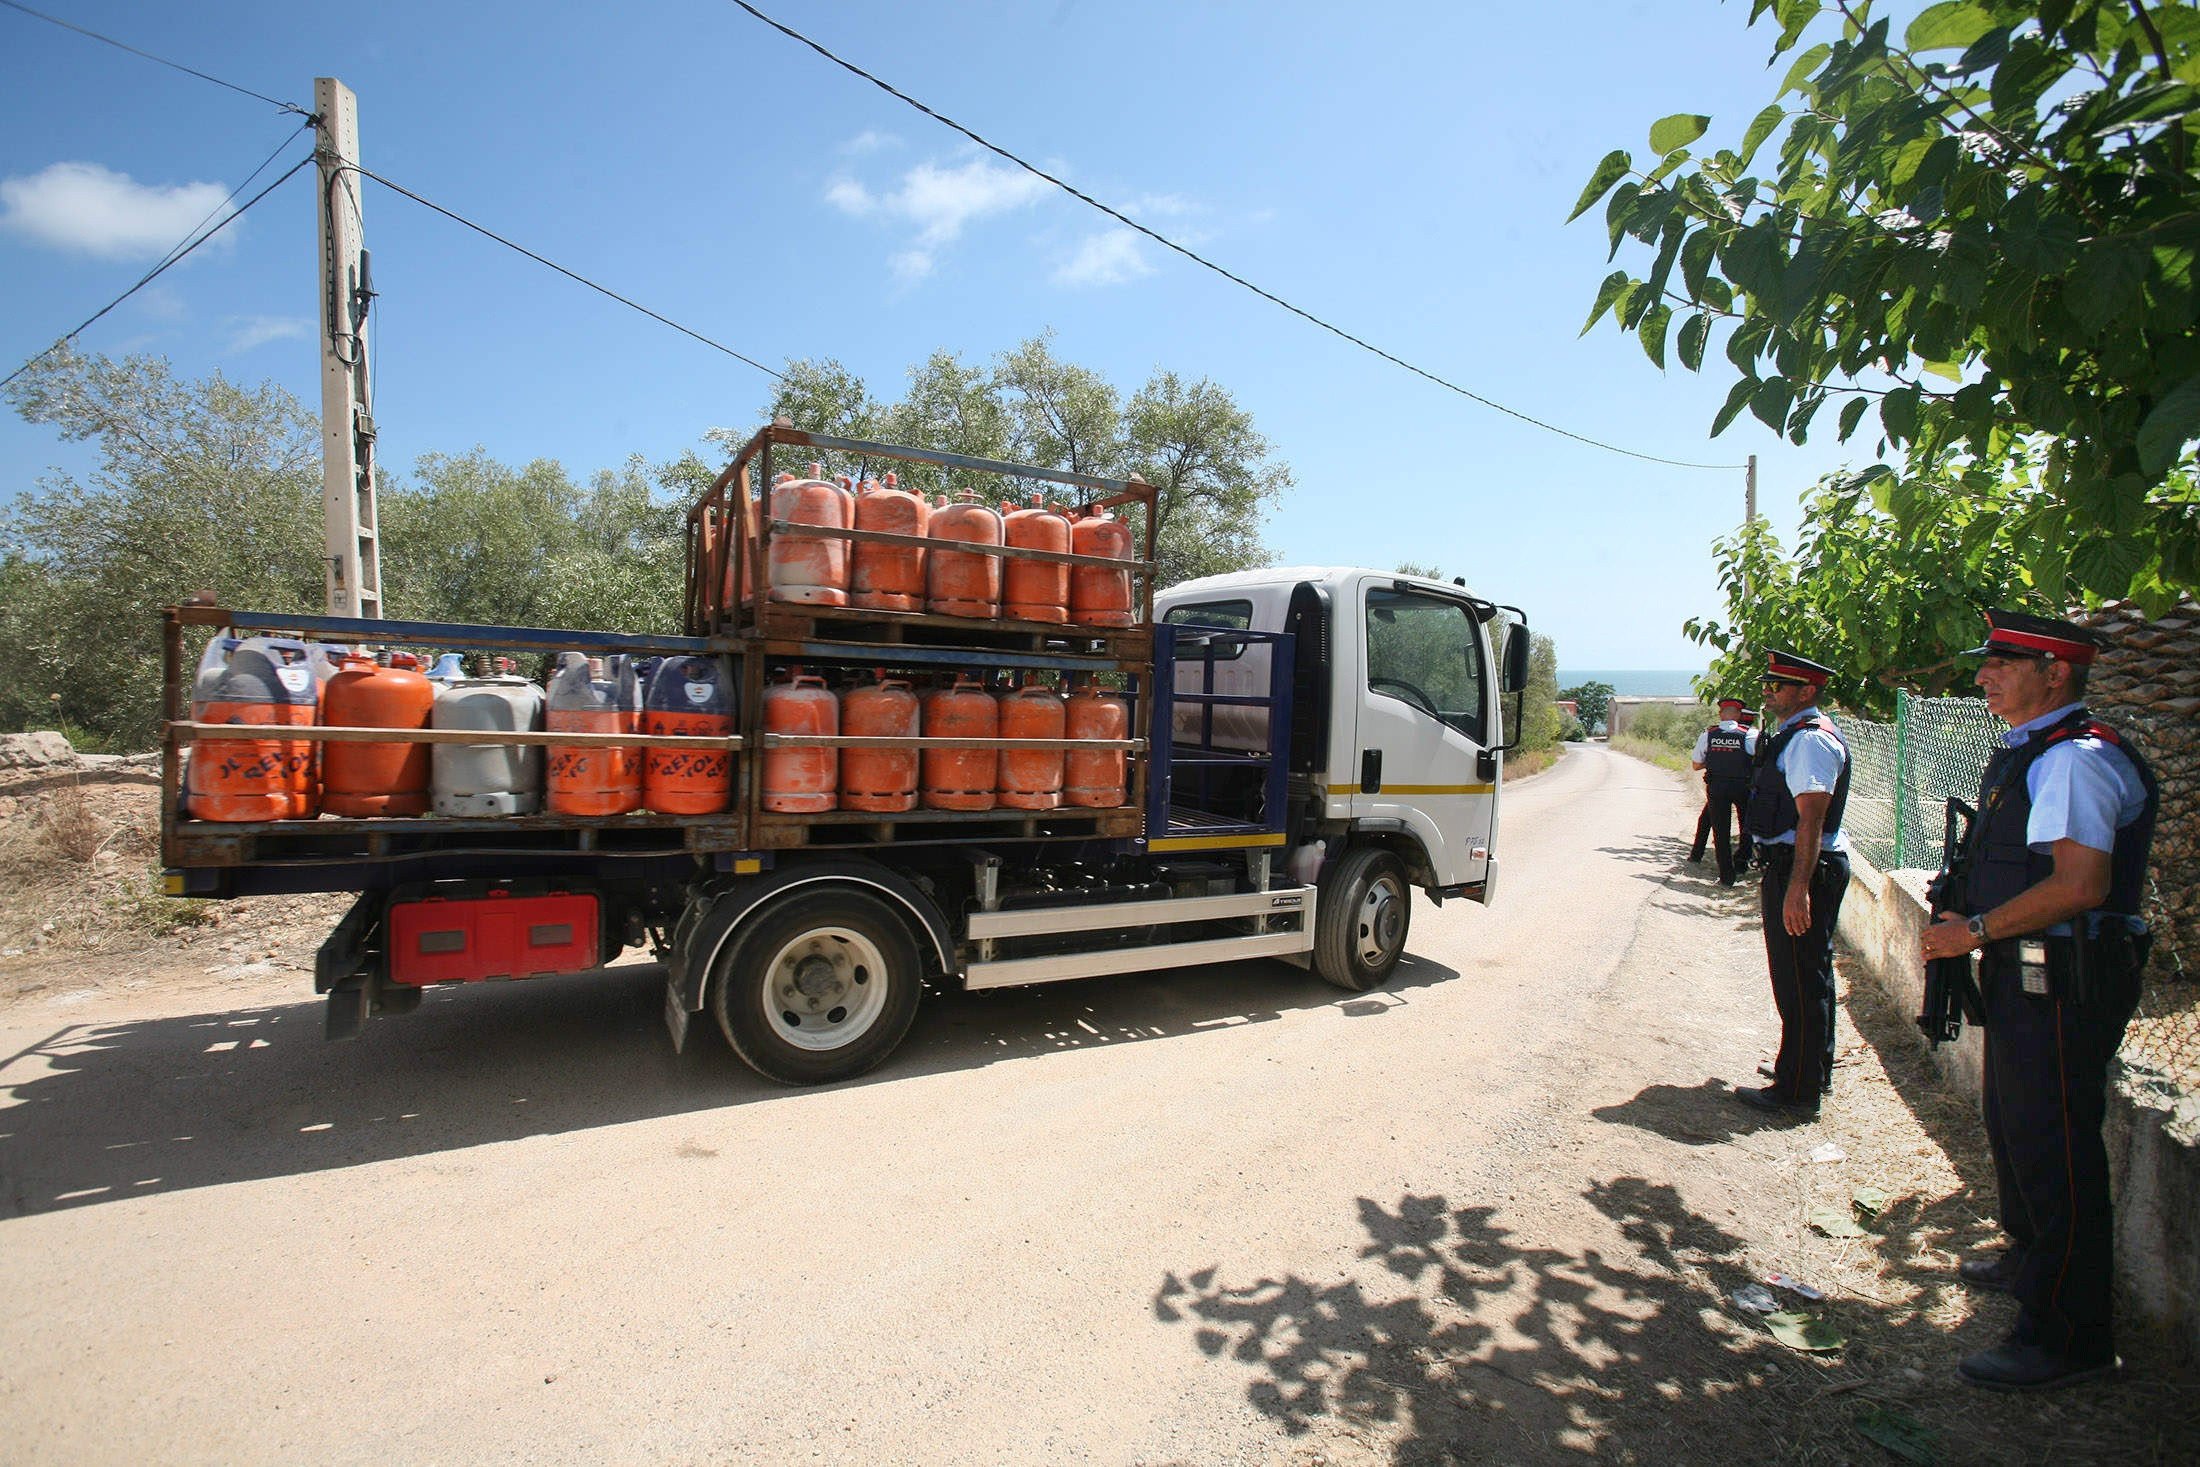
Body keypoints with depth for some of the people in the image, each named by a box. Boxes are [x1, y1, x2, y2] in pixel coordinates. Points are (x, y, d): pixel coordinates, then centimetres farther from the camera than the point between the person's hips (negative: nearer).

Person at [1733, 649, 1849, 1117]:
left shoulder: (1810, 740, -16)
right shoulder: (1794, 736, 16)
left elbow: (1811, 820, -24)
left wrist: (1798, 889, -28)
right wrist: (1777, 881, 25)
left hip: (1805, 869, -11)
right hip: (1794, 866, 11)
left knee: (1800, 980, -4)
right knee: (1809, 976, 20)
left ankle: (1797, 1090, 5)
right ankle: (1811, 1073, 33)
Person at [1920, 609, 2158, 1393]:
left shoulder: (2076, 760, -20)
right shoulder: (2030, 752, 12)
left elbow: (2079, 885, -28)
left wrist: (1977, 930, -19)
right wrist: (1971, 920, 11)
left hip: (2062, 985, -11)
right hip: (2025, 975, 11)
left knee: (2053, 1148, -1)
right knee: (2013, 1124, 25)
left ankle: (2067, 1335, 12)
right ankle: (2031, 1260, 46)